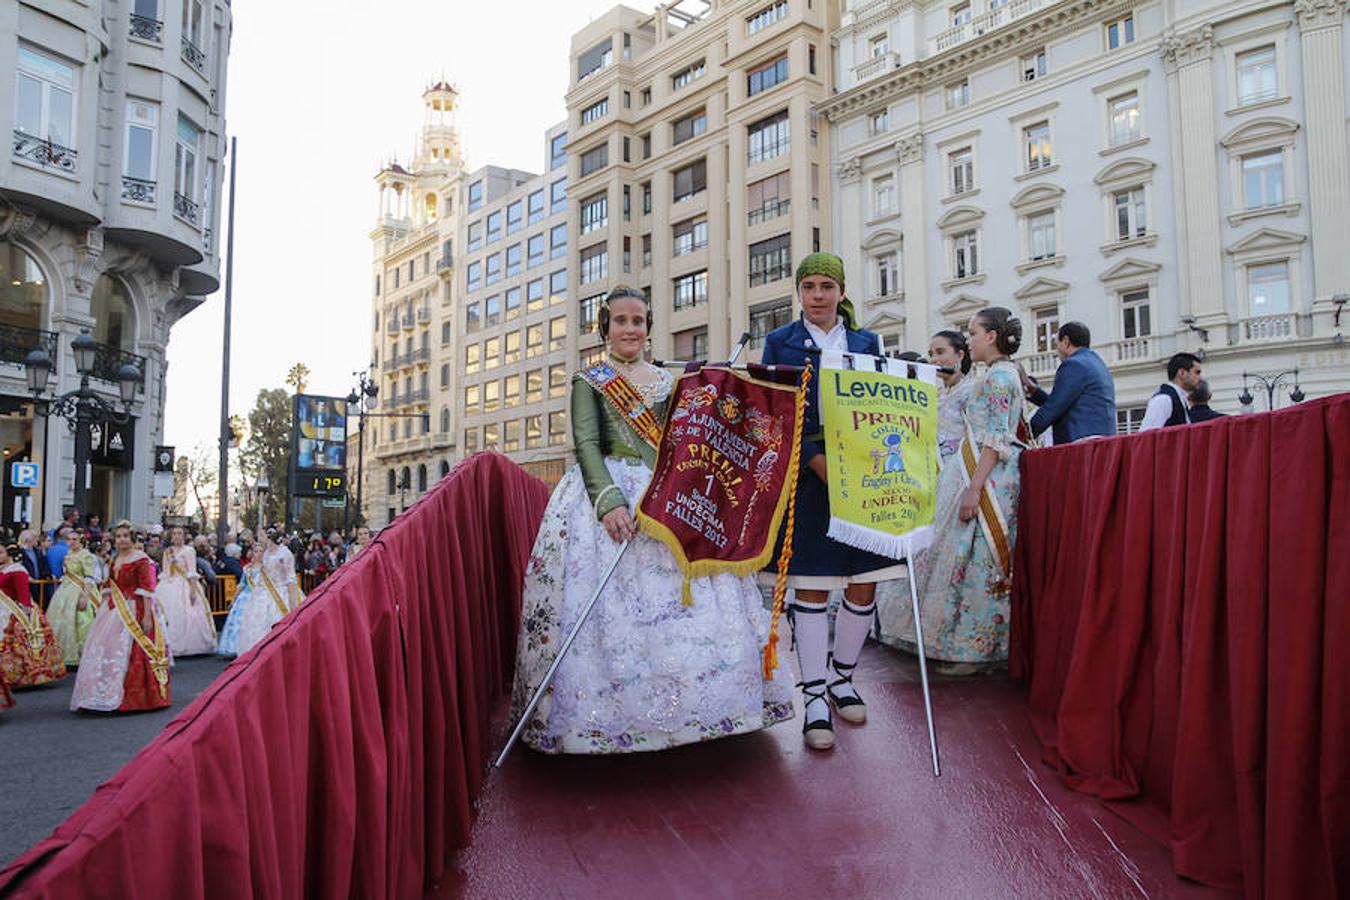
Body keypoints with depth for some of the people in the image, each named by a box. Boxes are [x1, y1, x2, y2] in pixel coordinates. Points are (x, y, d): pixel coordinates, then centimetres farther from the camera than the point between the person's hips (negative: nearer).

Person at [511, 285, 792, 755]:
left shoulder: (666, 381, 17)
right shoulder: (588, 382, 4)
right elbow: (586, 445, -8)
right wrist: (609, 500, -23)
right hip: (608, 489, -4)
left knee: (690, 593, -1)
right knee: (613, 602, -11)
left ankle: (682, 706, 11)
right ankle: (613, 714, 0)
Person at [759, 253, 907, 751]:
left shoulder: (868, 342, 13)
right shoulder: (779, 342, 6)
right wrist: (817, 461, -14)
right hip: (806, 476, -3)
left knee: (865, 584, 5)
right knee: (810, 587, -2)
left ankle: (841, 677, 25)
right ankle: (814, 697, 8)